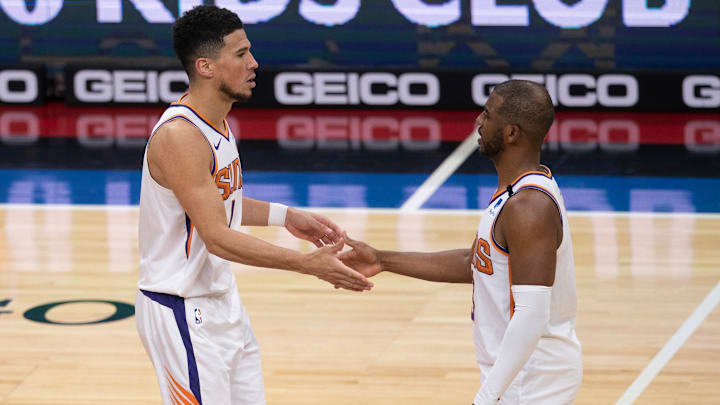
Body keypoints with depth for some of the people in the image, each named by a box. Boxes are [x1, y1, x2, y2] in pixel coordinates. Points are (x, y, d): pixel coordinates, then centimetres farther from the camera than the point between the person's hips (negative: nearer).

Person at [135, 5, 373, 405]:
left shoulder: (218, 120, 6)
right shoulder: (179, 135, -25)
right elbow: (218, 238, -27)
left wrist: (286, 216, 11)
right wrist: (308, 263, -28)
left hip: (222, 303, 10)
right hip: (183, 312, -10)